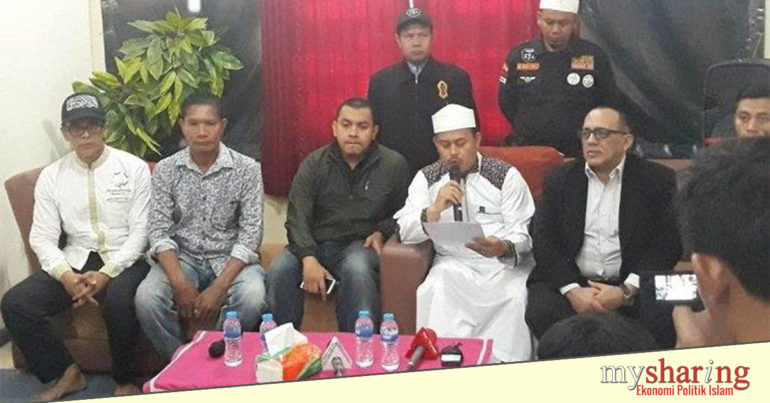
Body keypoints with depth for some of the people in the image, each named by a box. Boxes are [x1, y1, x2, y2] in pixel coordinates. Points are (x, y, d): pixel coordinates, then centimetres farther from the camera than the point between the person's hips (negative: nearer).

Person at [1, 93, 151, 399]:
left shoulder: (134, 168, -4)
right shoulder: (51, 176, 5)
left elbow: (141, 230, -7)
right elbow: (43, 237, 1)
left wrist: (107, 273, -20)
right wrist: (66, 275, -18)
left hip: (125, 260, -4)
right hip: (76, 261, 4)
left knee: (118, 301, -36)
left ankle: (123, 380, -9)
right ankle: (67, 372, 2)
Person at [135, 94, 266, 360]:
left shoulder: (247, 169, -6)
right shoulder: (165, 170, -1)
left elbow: (251, 234, -11)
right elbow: (159, 231, -5)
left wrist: (219, 287, -22)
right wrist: (180, 284, -22)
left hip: (230, 259, -1)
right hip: (182, 258, 2)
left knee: (252, 298, -32)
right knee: (146, 298, -27)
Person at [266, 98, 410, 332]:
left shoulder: (394, 165, 4)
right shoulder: (314, 163, 5)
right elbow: (297, 218, -4)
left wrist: (381, 232, -7)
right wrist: (308, 258, -20)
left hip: (360, 245, -1)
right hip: (314, 244, 2)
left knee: (357, 269, -36)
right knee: (279, 270, -28)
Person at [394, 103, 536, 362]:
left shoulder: (506, 175, 3)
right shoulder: (427, 178, 10)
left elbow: (524, 233, -3)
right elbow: (404, 232, 0)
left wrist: (504, 248, -27)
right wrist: (435, 209, -19)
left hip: (506, 263, -1)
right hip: (454, 264, 1)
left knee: (517, 297, -30)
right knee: (435, 293, -30)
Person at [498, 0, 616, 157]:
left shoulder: (595, 57, -3)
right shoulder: (518, 56, 0)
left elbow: (606, 106, 6)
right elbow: (506, 103, 10)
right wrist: (528, 133, 9)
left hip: (578, 155, -1)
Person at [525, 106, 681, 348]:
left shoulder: (658, 180, 5)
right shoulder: (559, 180, 10)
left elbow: (667, 244, -2)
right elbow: (544, 242, 2)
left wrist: (626, 291, -14)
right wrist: (573, 290, -14)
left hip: (631, 283, -1)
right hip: (569, 280, 1)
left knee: (661, 318, -30)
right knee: (542, 313, -28)